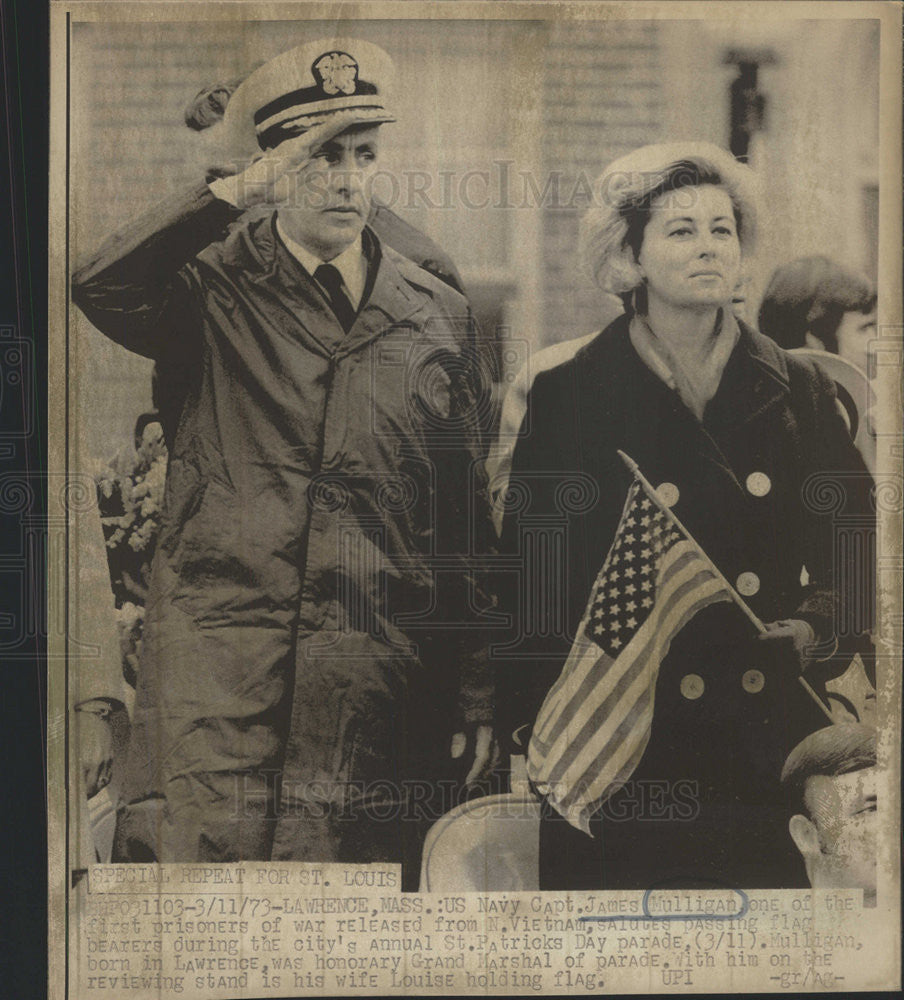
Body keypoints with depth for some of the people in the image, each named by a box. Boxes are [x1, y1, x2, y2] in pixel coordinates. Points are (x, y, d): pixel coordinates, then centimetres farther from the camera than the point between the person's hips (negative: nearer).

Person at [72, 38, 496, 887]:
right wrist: (243, 192, -19)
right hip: (215, 681, -2)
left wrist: (475, 697, 10)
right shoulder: (217, 290, 4)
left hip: (376, 691, 3)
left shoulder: (439, 317, 11)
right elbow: (102, 289, -19)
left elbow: (466, 521, 12)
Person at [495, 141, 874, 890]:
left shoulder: (798, 391, 7)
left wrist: (818, 626, -6)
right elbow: (530, 581, -1)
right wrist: (535, 726, -7)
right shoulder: (570, 395, -1)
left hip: (773, 740, 3)